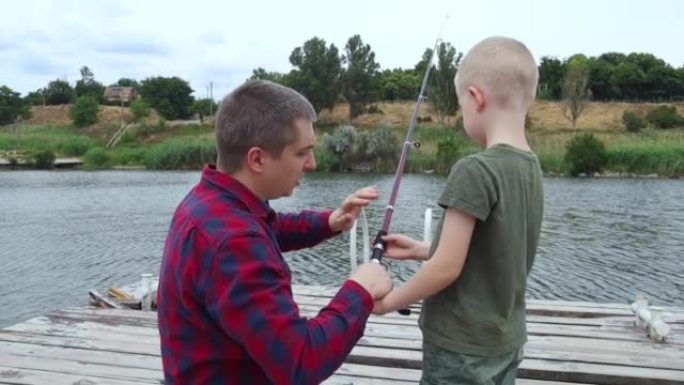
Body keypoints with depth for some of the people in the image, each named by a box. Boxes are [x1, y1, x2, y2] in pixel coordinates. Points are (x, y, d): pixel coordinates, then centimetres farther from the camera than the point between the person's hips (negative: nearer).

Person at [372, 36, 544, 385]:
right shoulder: (532, 169, 2)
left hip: (462, 348, -7)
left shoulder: (475, 170, -23)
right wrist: (419, 250, 11)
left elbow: (447, 268, -21)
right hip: (505, 341, 8)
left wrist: (387, 302, -6)